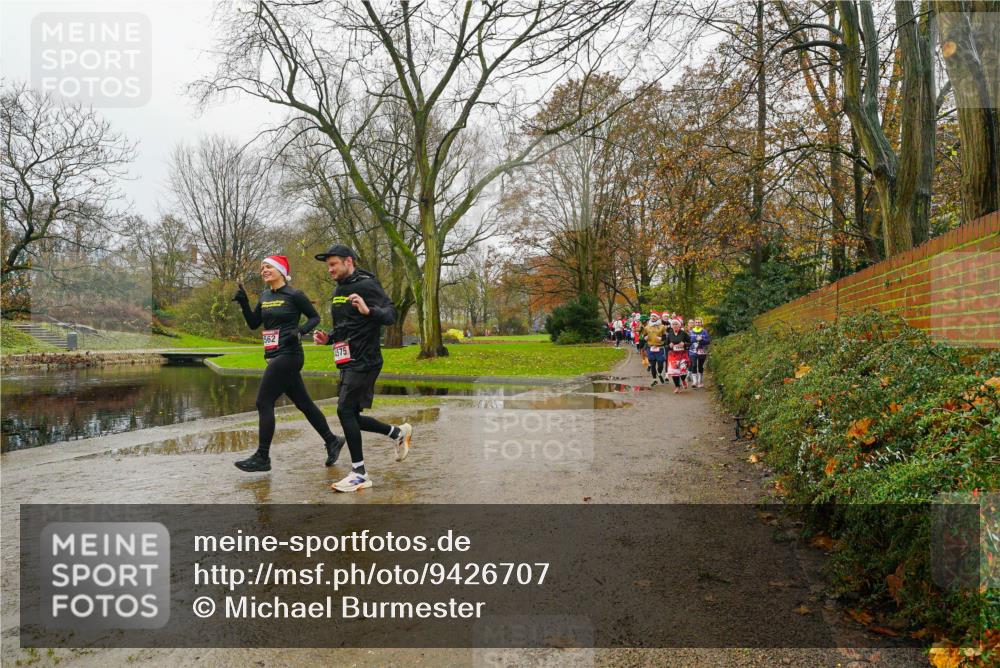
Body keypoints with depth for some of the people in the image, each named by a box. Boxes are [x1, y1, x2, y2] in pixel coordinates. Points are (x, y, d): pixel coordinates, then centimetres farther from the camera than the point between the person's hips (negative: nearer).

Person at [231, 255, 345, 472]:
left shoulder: (294, 295, -7)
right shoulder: (265, 296, 13)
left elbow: (315, 317, -1)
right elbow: (253, 324, 14)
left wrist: (299, 331, -17)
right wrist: (244, 303, 1)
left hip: (288, 355, -8)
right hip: (275, 356, 8)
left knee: (263, 402, -7)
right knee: (303, 403, 12)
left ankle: (262, 457, 2)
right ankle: (332, 441, 24)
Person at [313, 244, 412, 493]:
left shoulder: (367, 285, -9)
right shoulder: (338, 290, 18)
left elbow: (391, 315, -18)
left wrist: (368, 310, -37)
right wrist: (327, 338, 9)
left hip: (364, 361, -9)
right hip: (348, 363, 9)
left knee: (345, 410, -14)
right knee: (351, 416, 11)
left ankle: (359, 473, -5)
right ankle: (399, 432, 29)